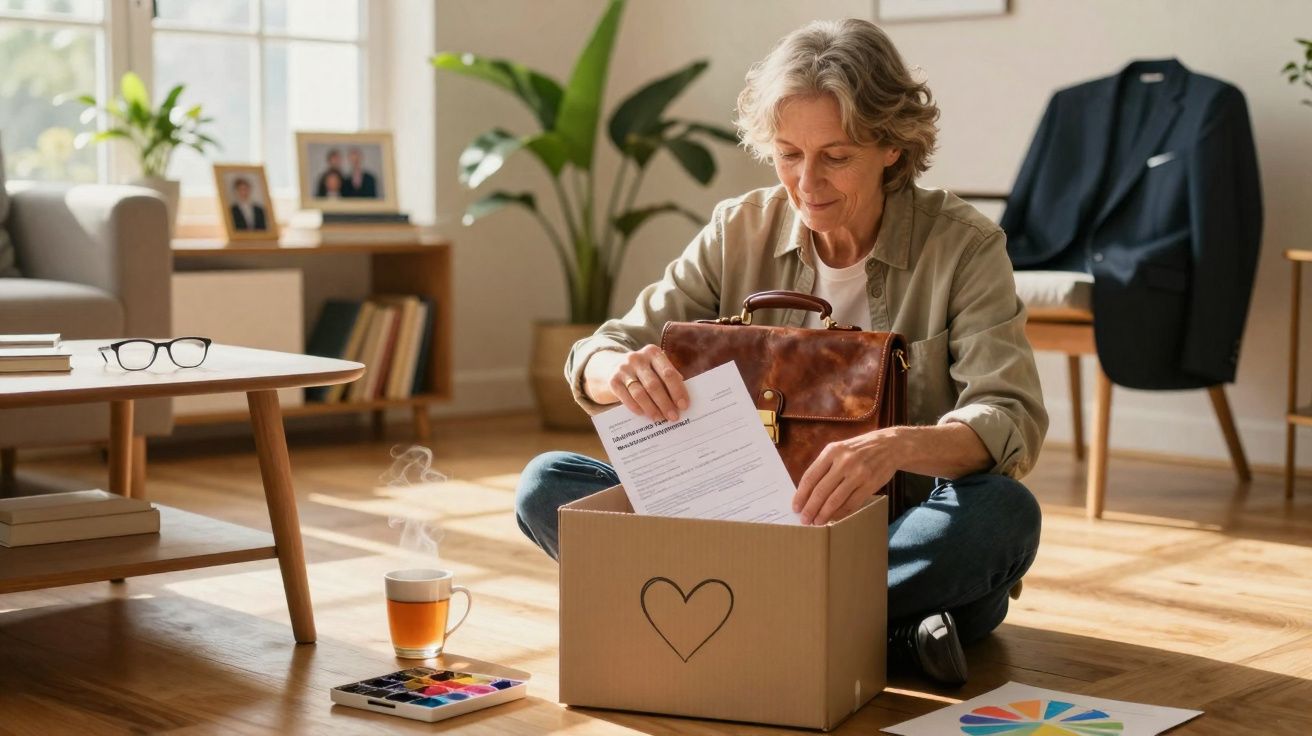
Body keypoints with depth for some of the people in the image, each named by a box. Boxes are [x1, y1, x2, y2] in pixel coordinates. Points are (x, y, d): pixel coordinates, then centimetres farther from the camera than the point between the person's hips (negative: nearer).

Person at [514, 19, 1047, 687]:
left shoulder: (962, 245, -8)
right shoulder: (740, 231, 1)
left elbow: (1012, 420, -20)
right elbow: (594, 357, -2)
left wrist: (894, 447, -42)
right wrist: (621, 370, -29)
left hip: (895, 535, -3)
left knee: (1004, 513, -35)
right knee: (545, 484, -16)